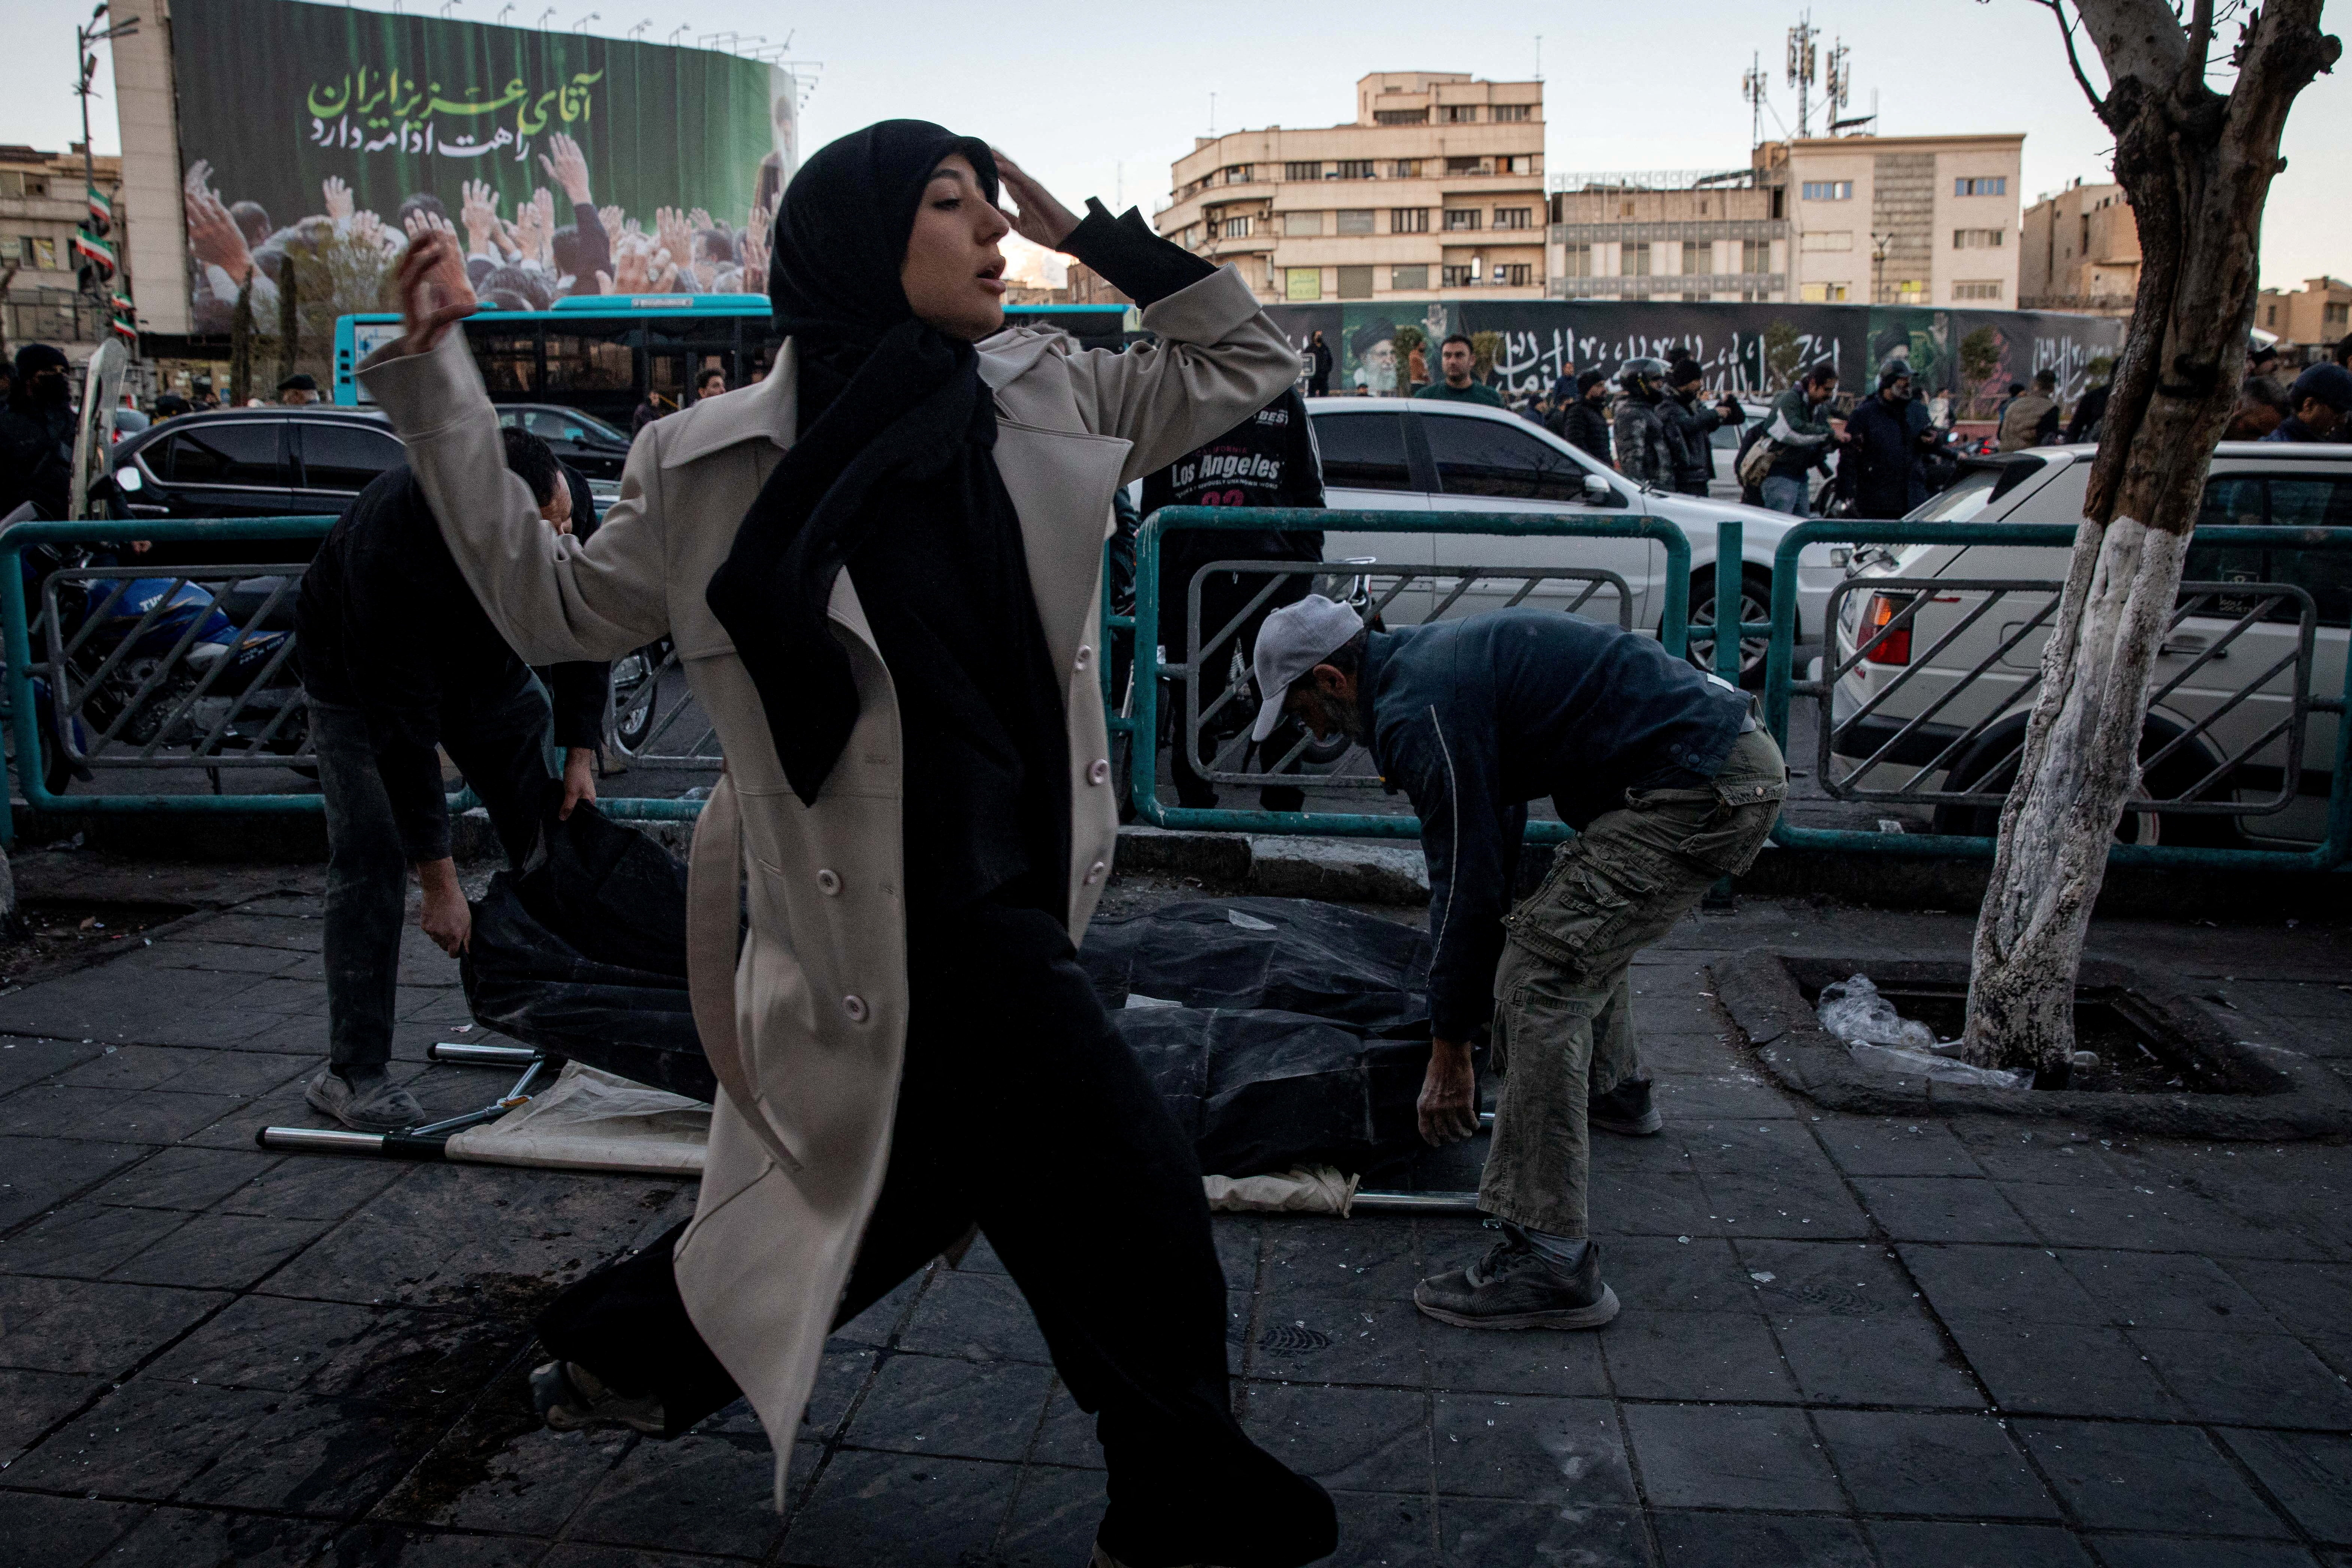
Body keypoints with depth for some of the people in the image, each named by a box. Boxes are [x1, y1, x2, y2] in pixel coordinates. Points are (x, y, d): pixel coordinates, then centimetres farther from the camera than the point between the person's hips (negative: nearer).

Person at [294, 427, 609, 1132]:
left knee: (552, 831, 2)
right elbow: (401, 723, -36)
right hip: (361, 671, -5)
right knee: (371, 855, -15)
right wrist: (439, 883, -31)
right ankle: (353, 1071, -5)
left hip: (484, 662, 5)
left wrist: (580, 749, -12)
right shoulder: (385, 551, -41)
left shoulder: (564, 498, -28)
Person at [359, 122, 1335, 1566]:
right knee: (1127, 1196, -3)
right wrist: (438, 382, 0)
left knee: (893, 1188, 22)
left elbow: (1249, 364, 11)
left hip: (1004, 897, 7)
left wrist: (1100, 237, 1)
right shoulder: (718, 466, -7)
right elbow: (555, 609, 4)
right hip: (923, 921, -6)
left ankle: (619, 1353, 46)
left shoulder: (1042, 403, 3)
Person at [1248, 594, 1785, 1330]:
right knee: (1582, 917, 31)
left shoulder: (1417, 711, -14)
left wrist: (1449, 1051, -3)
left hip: (1701, 790, -11)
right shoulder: (1426, 657, 18)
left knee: (1541, 976, -15)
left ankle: (1551, 1261, -16)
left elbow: (1467, 881, -13)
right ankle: (1614, 1088, 53)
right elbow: (1496, 836, 28)